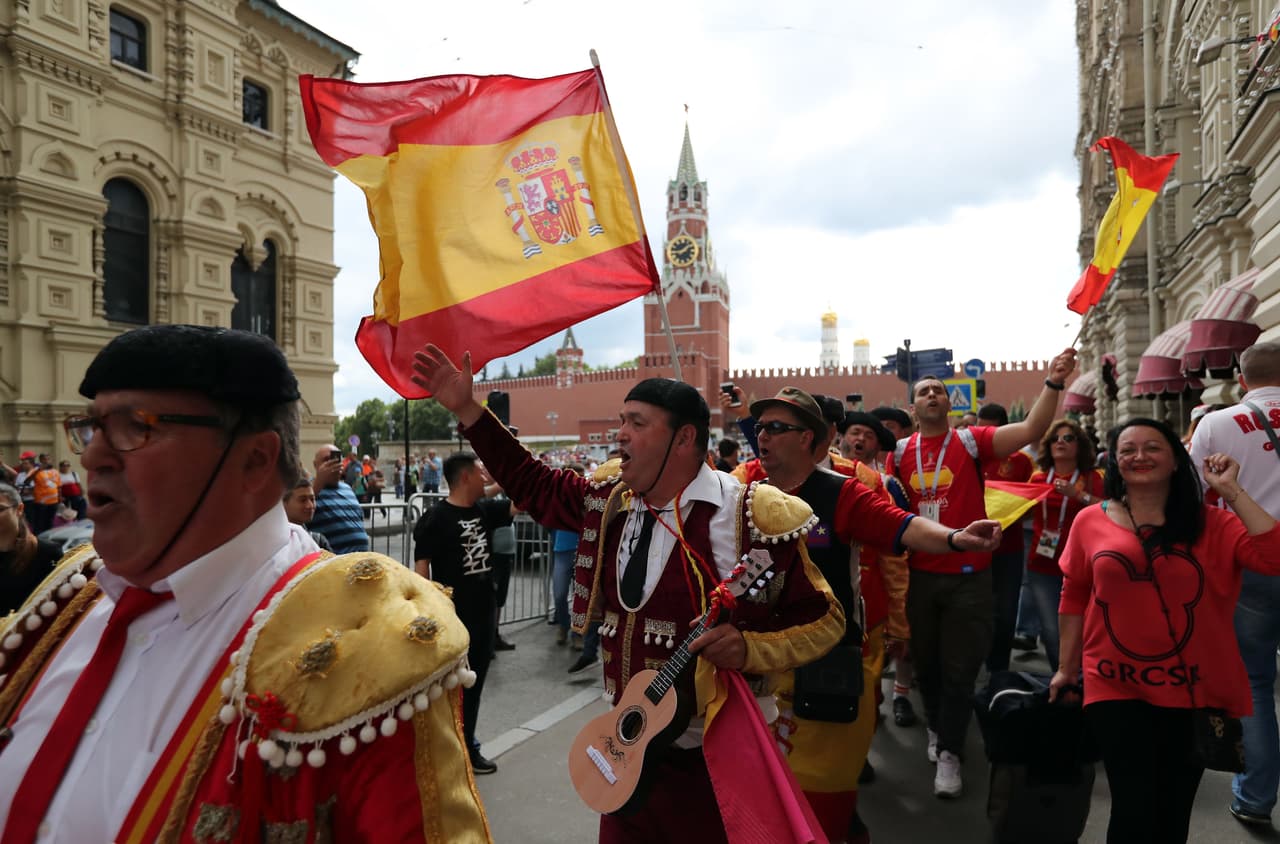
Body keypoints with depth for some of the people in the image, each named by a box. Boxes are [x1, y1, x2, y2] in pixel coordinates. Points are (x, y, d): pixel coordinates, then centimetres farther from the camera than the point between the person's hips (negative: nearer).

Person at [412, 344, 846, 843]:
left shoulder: (750, 518, -17)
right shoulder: (611, 502, 3)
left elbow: (823, 618, -11)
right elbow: (533, 484, 11)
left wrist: (749, 648, -27)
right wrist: (465, 408, 7)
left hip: (715, 757, -6)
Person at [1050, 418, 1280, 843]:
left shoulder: (1211, 524, -2)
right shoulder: (1091, 521, -1)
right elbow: (1074, 598, 7)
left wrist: (1231, 491, -16)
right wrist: (1067, 668, 11)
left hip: (1193, 690, 1)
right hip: (1116, 686, -1)